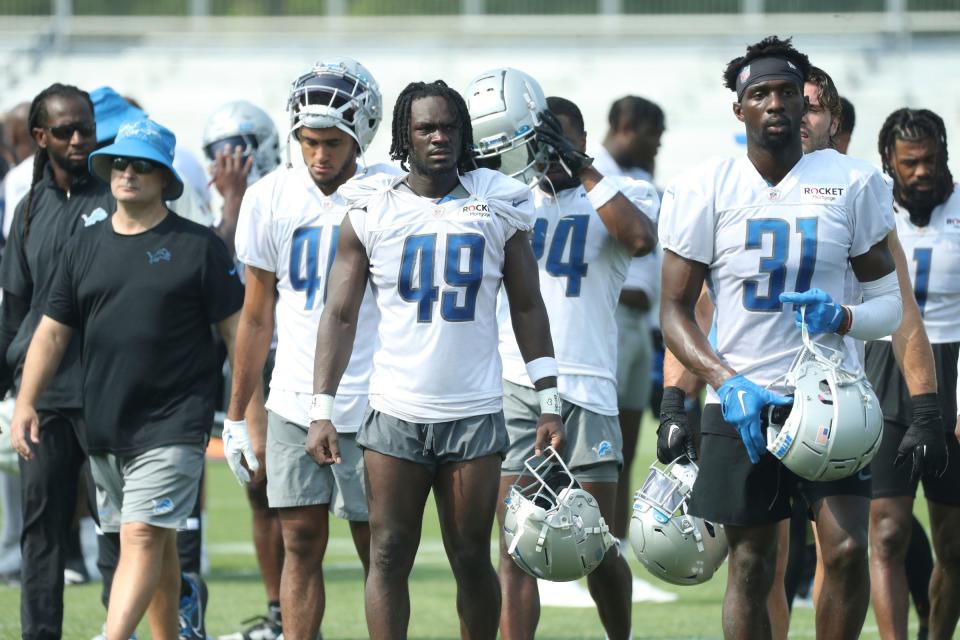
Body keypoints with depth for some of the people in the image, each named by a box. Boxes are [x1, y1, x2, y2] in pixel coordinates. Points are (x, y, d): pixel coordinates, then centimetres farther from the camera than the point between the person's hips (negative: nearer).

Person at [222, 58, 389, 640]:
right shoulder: (271, 199, 2)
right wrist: (236, 416, 11)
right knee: (302, 543, 1)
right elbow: (258, 316, 11)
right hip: (294, 405, 2)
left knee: (377, 547, 3)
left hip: (369, 403, -2)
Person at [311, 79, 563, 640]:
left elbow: (528, 307, 10)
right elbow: (341, 314, 4)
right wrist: (322, 410, -3)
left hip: (476, 413, 0)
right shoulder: (372, 211, 3)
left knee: (472, 559, 3)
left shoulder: (497, 205, 5)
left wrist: (549, 402, 4)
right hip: (396, 413, 0)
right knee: (389, 554, -3)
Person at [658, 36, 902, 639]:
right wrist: (726, 383, -14)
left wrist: (842, 318, -18)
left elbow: (889, 300, 6)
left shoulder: (853, 183, 1)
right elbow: (675, 310, 2)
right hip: (741, 402, 0)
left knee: (848, 549, -14)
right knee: (751, 566, 4)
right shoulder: (705, 190, 0)